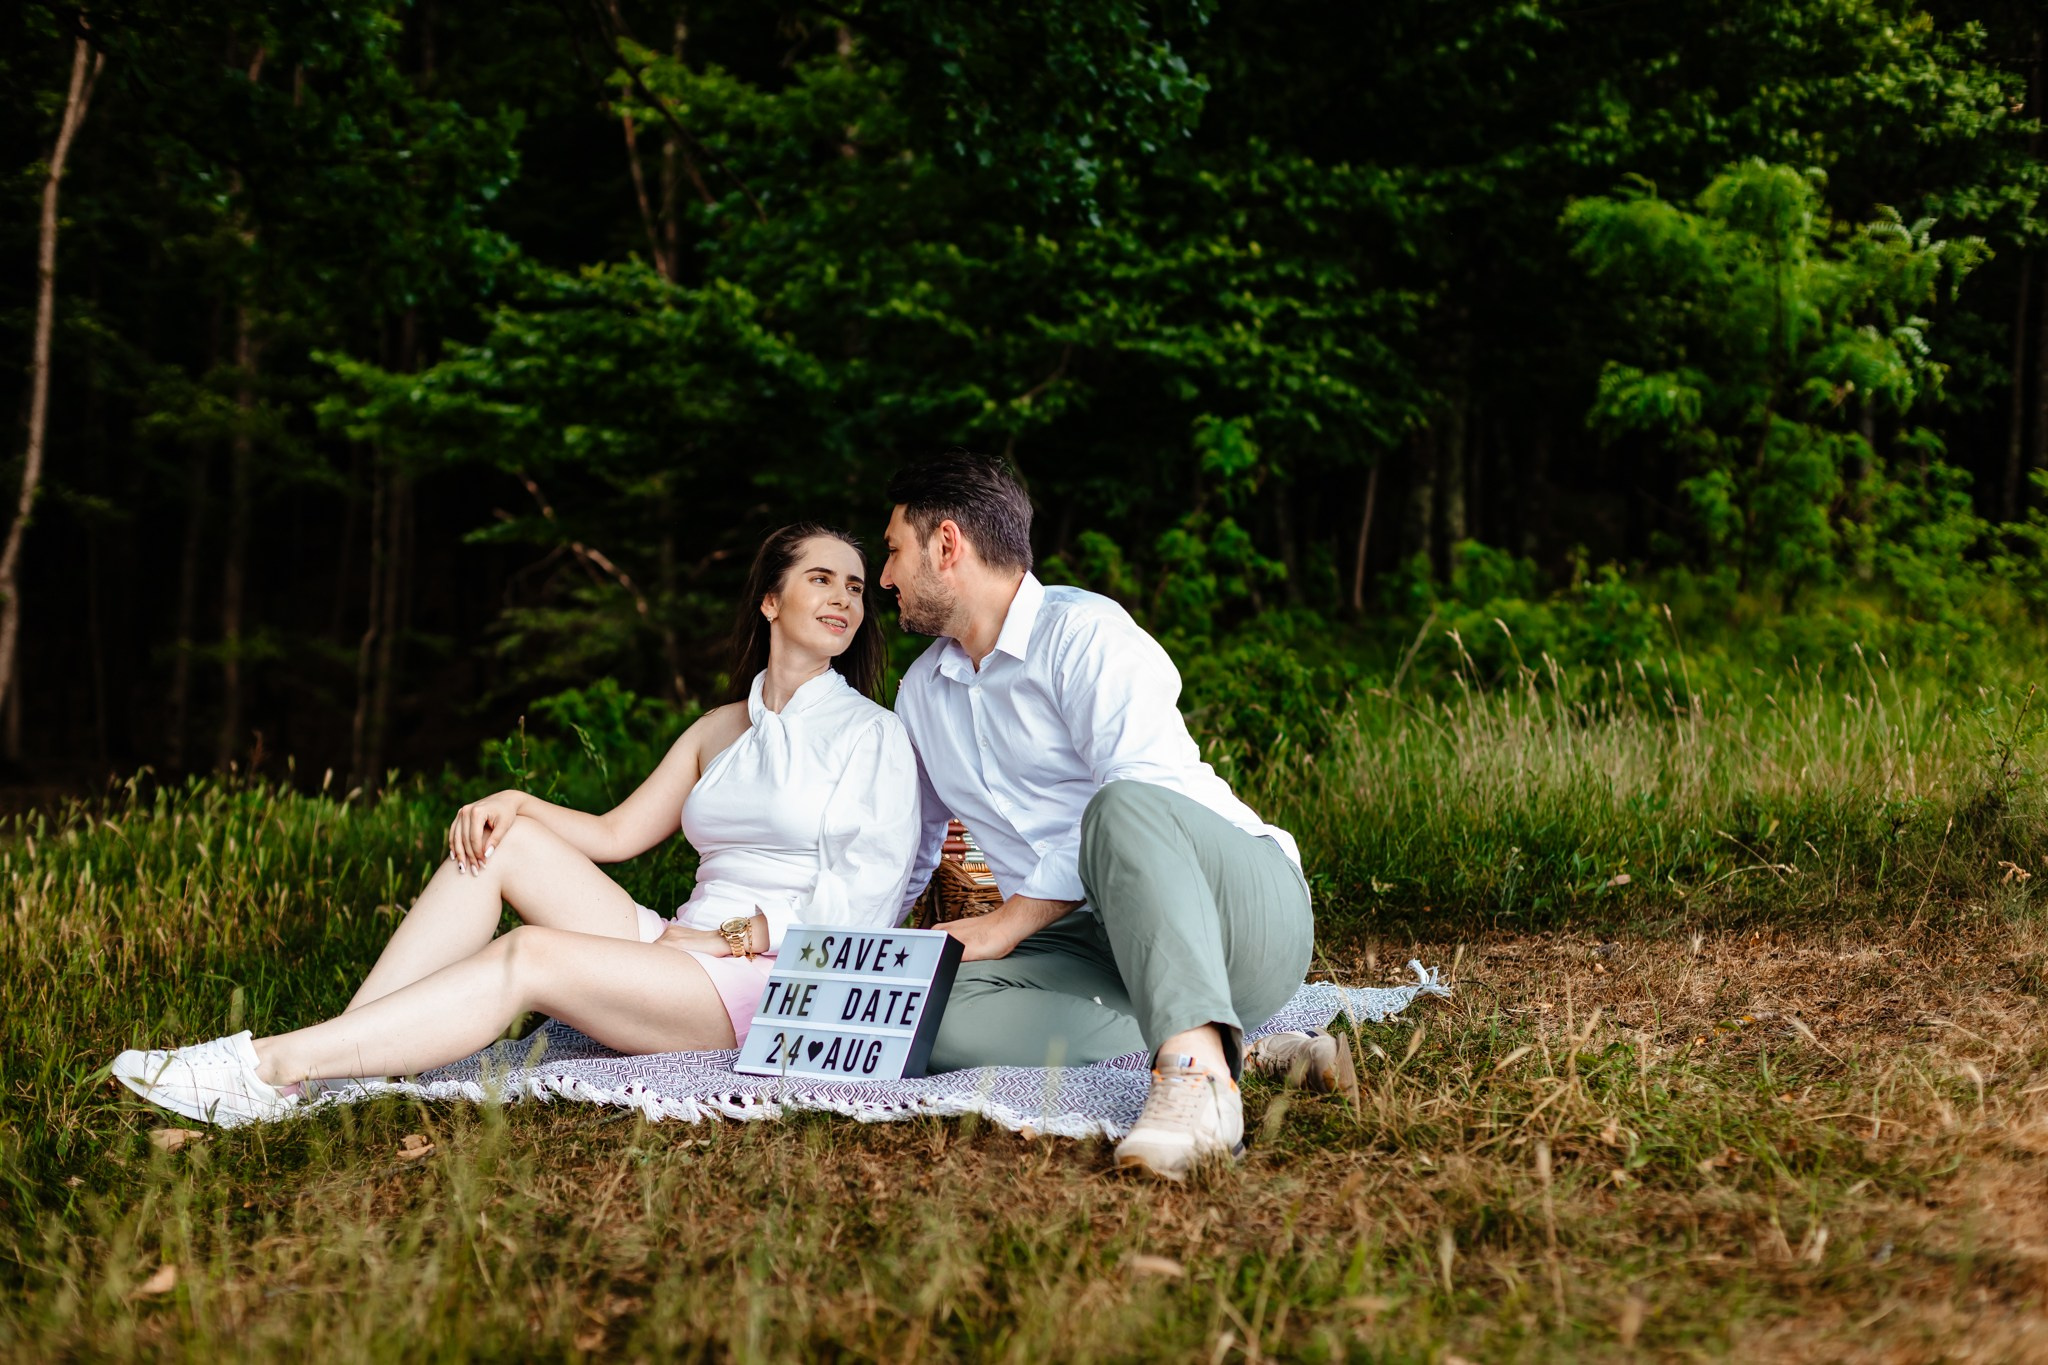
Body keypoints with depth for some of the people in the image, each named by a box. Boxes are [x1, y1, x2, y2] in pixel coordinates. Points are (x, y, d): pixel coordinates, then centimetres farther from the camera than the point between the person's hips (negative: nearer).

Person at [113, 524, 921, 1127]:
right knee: (500, 842, -10)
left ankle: (262, 1071, -32)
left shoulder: (875, 737, 2)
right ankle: (335, 1056, -20)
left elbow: (864, 900, -8)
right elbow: (617, 834, 18)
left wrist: (731, 937, -14)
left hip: (775, 983, -6)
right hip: (683, 947, 6)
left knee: (528, 957, -27)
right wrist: (516, 804, 1)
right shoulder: (720, 730, 22)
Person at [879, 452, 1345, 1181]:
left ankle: (1196, 1073, -53)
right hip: (1093, 946, 7)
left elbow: (1145, 788, -19)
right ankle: (1241, 1055, -25)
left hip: (1239, 910, -7)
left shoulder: (1083, 631, -5)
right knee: (922, 1008, -24)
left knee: (1121, 809, -39)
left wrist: (1006, 922, -17)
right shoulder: (922, 689, 20)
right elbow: (904, 856, 29)